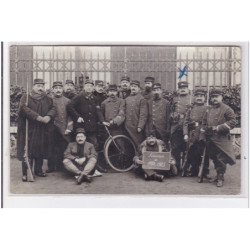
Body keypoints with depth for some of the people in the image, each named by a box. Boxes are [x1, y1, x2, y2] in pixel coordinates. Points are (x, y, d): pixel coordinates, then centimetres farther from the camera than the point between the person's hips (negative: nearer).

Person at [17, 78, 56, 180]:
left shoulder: (47, 99, 14)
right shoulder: (26, 97, 1)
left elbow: (53, 108, 5)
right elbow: (24, 109, -15)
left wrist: (48, 116, -17)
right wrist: (38, 117, -23)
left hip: (43, 129, 4)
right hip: (29, 129, -4)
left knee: (41, 149, 8)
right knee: (28, 150, -6)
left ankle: (38, 170, 21)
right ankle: (26, 173, 0)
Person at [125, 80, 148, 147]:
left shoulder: (142, 99, -4)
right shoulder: (127, 99, 14)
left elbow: (143, 115, -10)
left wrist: (140, 127, -16)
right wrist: (125, 125, 10)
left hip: (137, 127, -5)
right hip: (128, 128, 5)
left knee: (139, 145, -2)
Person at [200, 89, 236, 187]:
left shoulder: (227, 109, -4)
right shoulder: (209, 110, 15)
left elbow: (232, 122, -11)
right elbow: (204, 122, 23)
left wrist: (219, 128, -17)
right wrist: (204, 130, 9)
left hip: (221, 139, -6)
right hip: (210, 139, 6)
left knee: (221, 159, -5)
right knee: (214, 158, 13)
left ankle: (221, 178, 3)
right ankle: (218, 175, 26)